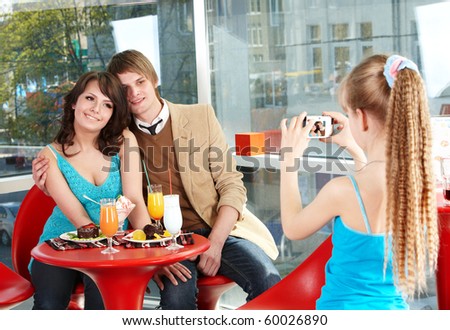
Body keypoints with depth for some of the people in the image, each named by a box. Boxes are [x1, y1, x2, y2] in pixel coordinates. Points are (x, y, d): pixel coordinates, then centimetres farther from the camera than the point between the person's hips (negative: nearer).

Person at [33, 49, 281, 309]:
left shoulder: (201, 116, 6)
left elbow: (231, 184, 4)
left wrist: (215, 243, -11)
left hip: (220, 228, 1)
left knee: (268, 281, -26)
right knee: (176, 295, -34)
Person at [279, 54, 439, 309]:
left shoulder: (342, 190, -22)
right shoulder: (423, 181, -6)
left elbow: (293, 228, -2)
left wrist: (290, 158, 4)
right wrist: (354, 148, 18)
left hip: (344, 307, -7)